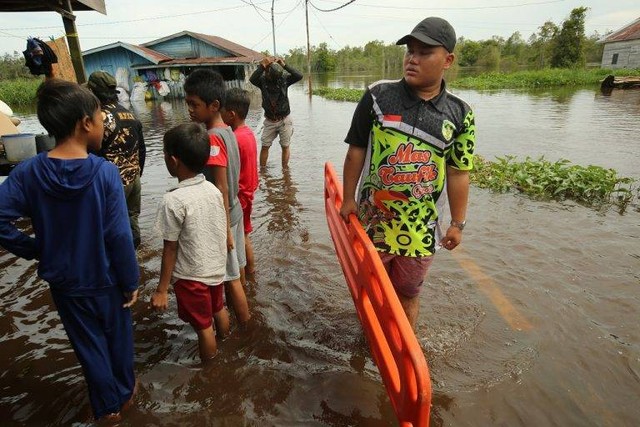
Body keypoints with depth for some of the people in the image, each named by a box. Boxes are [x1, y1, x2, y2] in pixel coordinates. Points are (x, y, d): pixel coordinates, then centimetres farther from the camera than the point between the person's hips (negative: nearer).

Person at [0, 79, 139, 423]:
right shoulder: (105, 172, -22)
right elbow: (119, 236, -21)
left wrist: (35, 250, -2)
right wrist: (131, 282, -9)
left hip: (64, 281, 3)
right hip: (106, 279, -2)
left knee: (89, 345, 21)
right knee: (118, 336, 22)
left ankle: (108, 406, 40)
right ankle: (125, 393, 45)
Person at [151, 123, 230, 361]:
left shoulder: (173, 201, -23)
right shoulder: (213, 189, -5)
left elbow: (170, 250, -18)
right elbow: (223, 232, 3)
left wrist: (162, 290, -8)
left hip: (191, 276, -6)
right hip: (217, 268, 6)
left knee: (203, 327, 12)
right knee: (219, 309, 29)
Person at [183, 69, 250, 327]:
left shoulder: (213, 138, -23)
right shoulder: (226, 131, 4)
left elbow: (221, 188, -24)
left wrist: (224, 228, -20)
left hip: (223, 216, -9)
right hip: (234, 209, 9)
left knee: (231, 277, 6)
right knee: (236, 267, 24)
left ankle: (245, 329, 24)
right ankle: (243, 318, 44)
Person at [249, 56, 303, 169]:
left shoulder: (284, 79, -7)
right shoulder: (262, 80, -6)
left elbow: (299, 76, -21)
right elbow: (252, 79, -26)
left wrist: (284, 65, -27)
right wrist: (262, 66, -33)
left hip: (284, 120, -1)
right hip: (269, 121, 1)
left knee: (285, 146, 7)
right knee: (265, 146, 4)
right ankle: (262, 170, 17)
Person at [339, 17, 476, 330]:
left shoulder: (459, 114, -2)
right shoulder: (377, 96, -6)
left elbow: (458, 174, 2)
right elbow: (356, 151, -1)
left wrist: (458, 223, 4)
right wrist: (348, 199, 0)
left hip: (421, 227, 0)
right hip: (373, 219, 0)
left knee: (408, 294, 18)